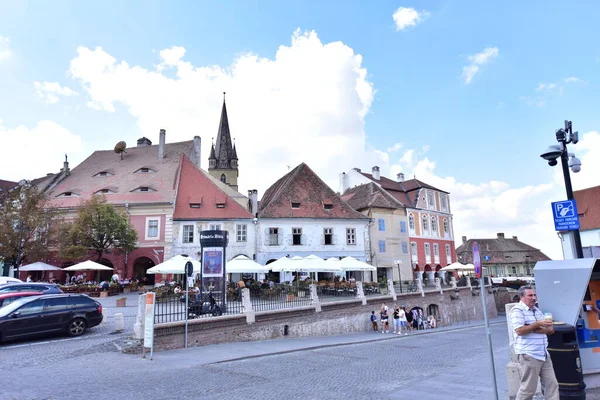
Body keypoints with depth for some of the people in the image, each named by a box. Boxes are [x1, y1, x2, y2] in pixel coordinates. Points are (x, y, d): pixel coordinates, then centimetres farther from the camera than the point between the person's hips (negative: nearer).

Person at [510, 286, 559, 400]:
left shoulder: (537, 310, 15)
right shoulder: (518, 310, -10)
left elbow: (551, 330, 8)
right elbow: (519, 330, -20)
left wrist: (532, 329, -9)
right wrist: (537, 324, -18)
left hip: (544, 354, 8)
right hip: (528, 355, -8)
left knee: (552, 384, 9)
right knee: (528, 388, 1)